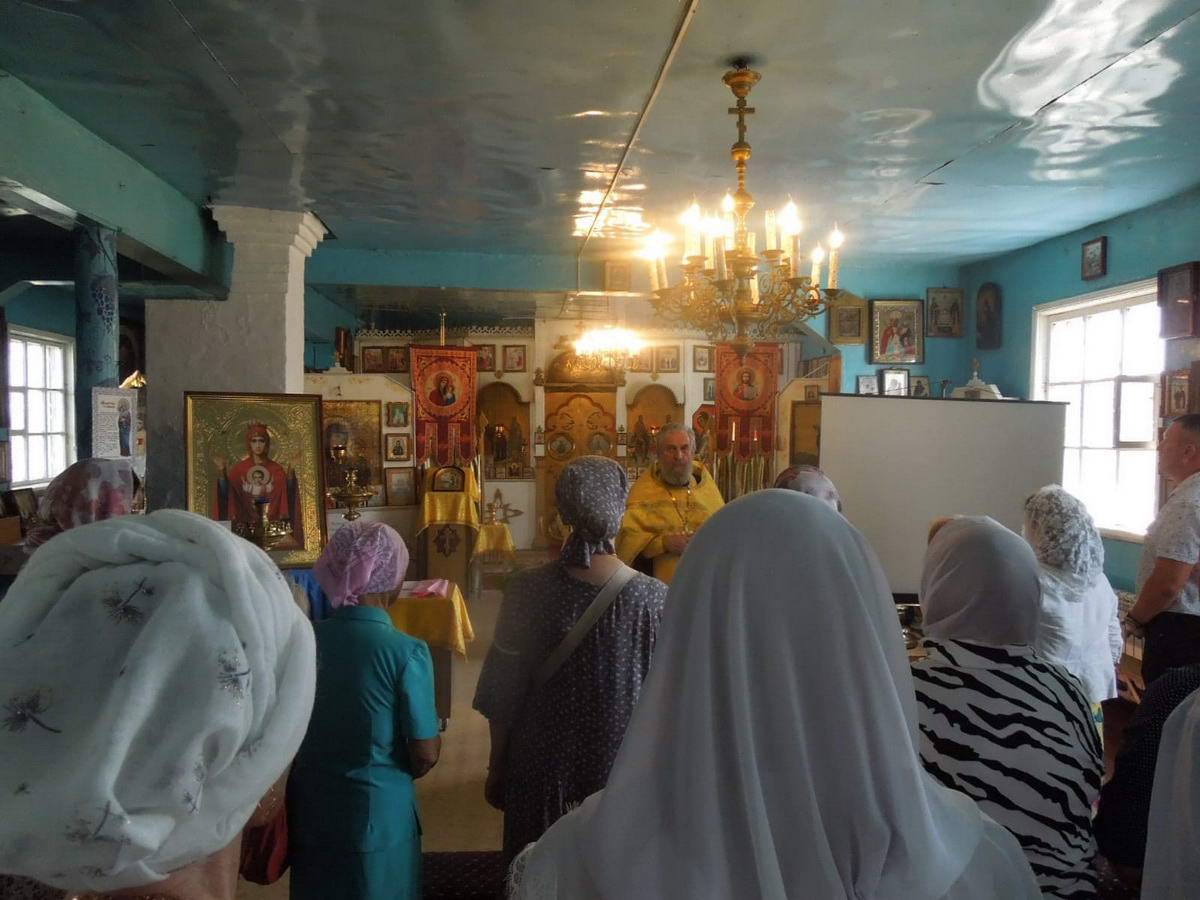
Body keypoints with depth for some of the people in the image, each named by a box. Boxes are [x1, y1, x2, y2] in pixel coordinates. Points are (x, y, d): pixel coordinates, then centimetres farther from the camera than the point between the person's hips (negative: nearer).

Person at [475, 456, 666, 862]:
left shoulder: (527, 592, -16)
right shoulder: (656, 598, -17)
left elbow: (502, 693, -8)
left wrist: (497, 767, 6)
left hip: (545, 768, 0)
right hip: (624, 768, 0)